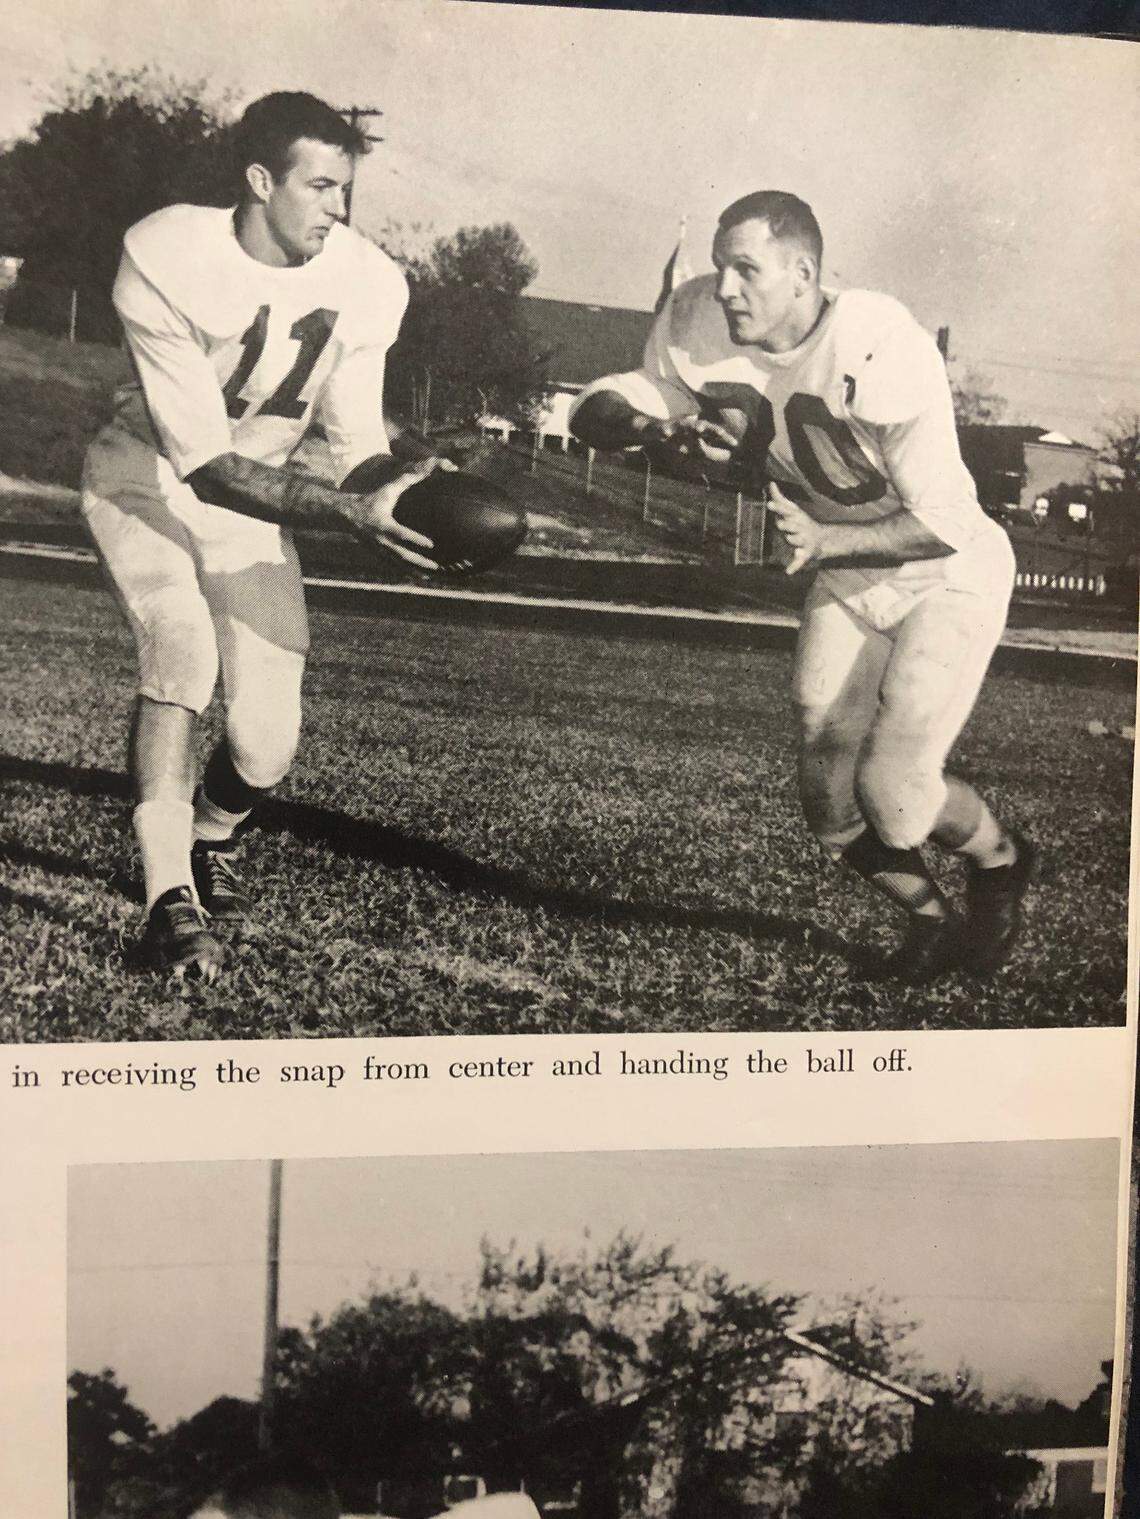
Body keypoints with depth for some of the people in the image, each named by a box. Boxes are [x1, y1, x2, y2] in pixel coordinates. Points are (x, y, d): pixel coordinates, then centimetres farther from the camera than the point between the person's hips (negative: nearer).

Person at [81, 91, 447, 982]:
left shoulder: (368, 285, -17)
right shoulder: (167, 260, -28)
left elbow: (355, 447, -10)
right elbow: (202, 460, -31)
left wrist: (402, 485, -34)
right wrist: (349, 511, -43)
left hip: (255, 504, 3)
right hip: (146, 484, -3)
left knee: (269, 744, -7)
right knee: (182, 649, -32)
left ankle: (209, 841, 29)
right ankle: (171, 899, -22)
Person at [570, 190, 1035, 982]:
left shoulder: (883, 349, -30)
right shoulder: (701, 324, -15)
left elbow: (945, 525, -26)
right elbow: (597, 411, -10)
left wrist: (827, 541, -37)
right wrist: (657, 427, -30)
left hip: (949, 577, -5)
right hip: (846, 580, 6)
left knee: (893, 790, -15)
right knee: (833, 806, 3)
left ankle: (1003, 858, 19)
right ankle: (932, 920, 31)